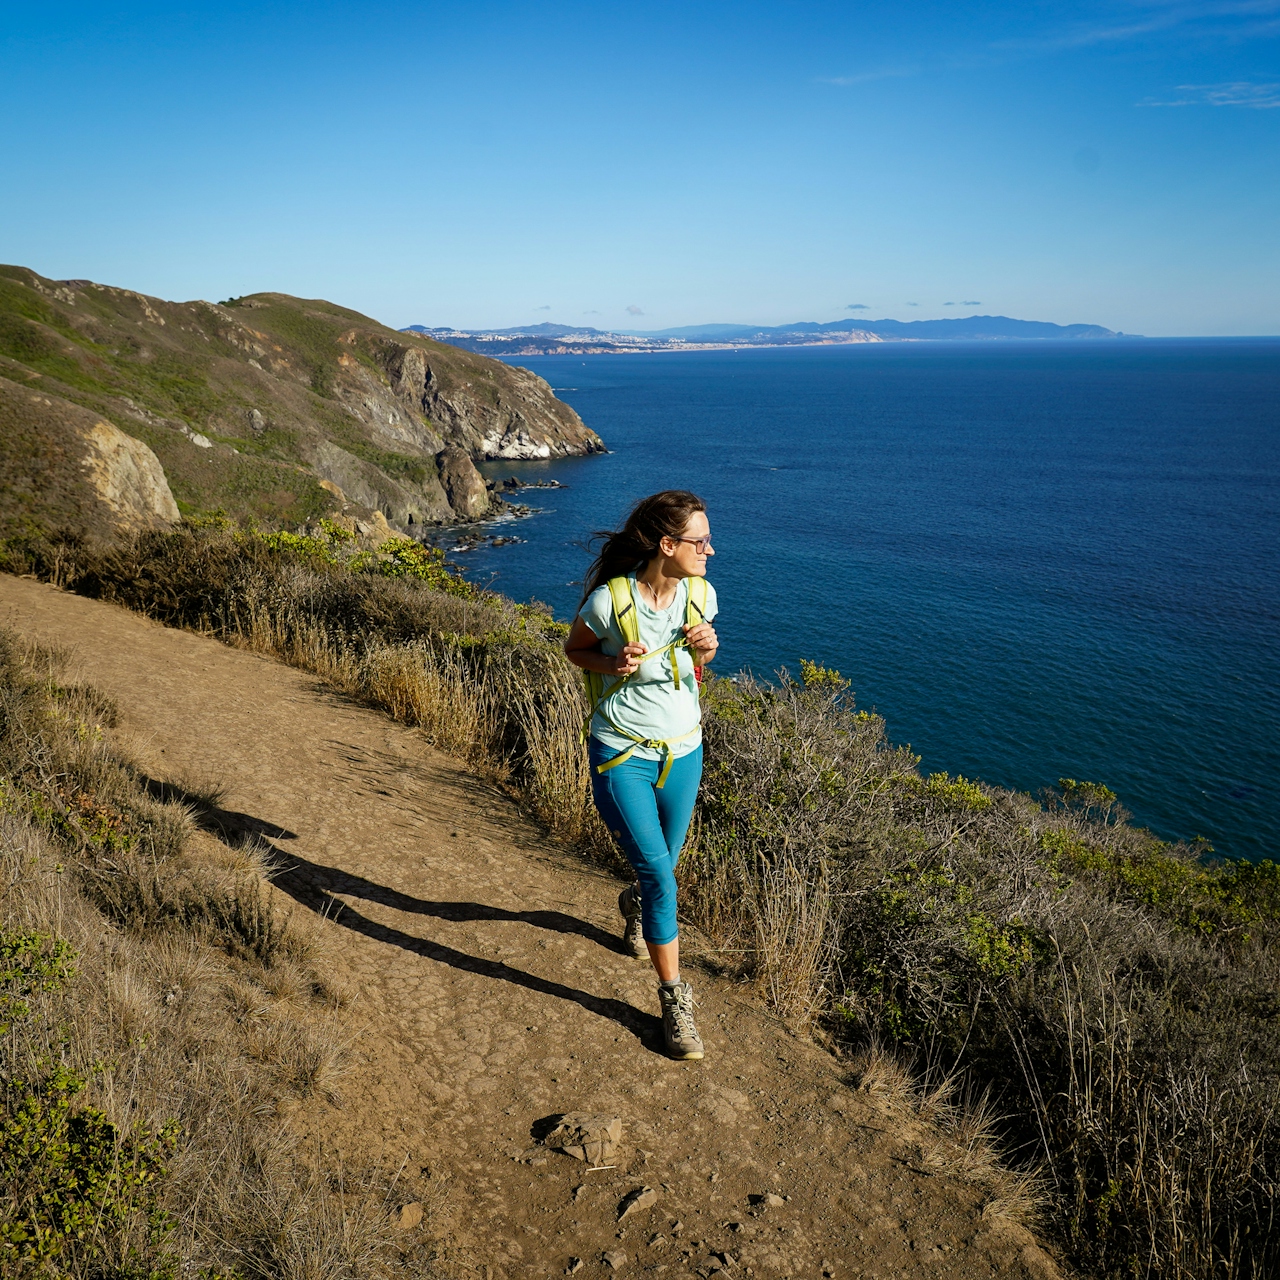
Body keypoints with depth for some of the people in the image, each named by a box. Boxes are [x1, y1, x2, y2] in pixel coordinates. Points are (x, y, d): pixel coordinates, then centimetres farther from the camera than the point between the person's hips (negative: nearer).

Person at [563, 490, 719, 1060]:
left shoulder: (700, 594, -6)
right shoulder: (608, 600, -19)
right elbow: (575, 650, 0)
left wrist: (706, 646, -12)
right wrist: (613, 663, -20)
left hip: (683, 754, 5)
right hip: (622, 755, -4)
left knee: (660, 868, 21)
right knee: (660, 877, -7)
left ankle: (633, 904, 58)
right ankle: (674, 999, 10)